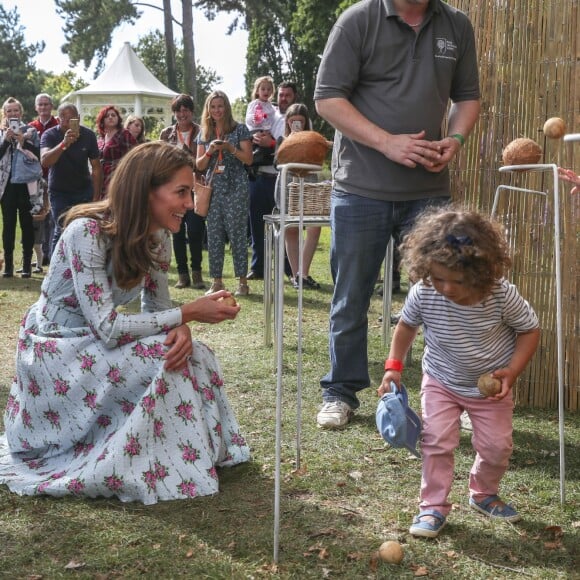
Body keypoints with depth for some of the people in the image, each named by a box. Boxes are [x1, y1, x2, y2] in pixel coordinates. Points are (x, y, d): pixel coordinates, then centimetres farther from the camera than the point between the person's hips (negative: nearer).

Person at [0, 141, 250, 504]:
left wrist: (181, 329, -24)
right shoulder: (87, 231, -28)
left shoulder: (158, 236, -5)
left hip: (96, 344, 7)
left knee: (193, 355, -11)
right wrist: (187, 314, -28)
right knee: (161, 362, -26)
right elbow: (106, 327, -30)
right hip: (54, 348, -7)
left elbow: (157, 306, 1)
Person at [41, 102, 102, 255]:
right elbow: (45, 161, -33)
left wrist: (96, 197, -7)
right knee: (62, 230, -7)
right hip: (59, 192, -2)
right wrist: (64, 143, -47)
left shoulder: (88, 135, -9)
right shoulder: (50, 135, -15)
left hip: (84, 190, 2)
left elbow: (96, 167, -4)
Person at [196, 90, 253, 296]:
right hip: (213, 188, 4)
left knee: (237, 233, -5)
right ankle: (217, 281, 11)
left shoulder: (240, 129, 2)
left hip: (235, 188, -4)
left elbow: (248, 159, -2)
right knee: (214, 235, 4)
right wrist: (210, 151, -7)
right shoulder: (204, 133, 13)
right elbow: (199, 165, 11)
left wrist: (231, 148, -16)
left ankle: (242, 282, 1)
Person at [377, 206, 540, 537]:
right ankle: (434, 506, 6)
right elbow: (407, 326, -3)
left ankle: (484, 494, 35)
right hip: (441, 381, 0)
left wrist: (512, 371, -21)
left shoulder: (502, 295, -28)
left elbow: (530, 330, -12)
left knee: (497, 446, 6)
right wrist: (394, 365, -9)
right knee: (437, 440, -10)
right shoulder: (423, 294, -24)